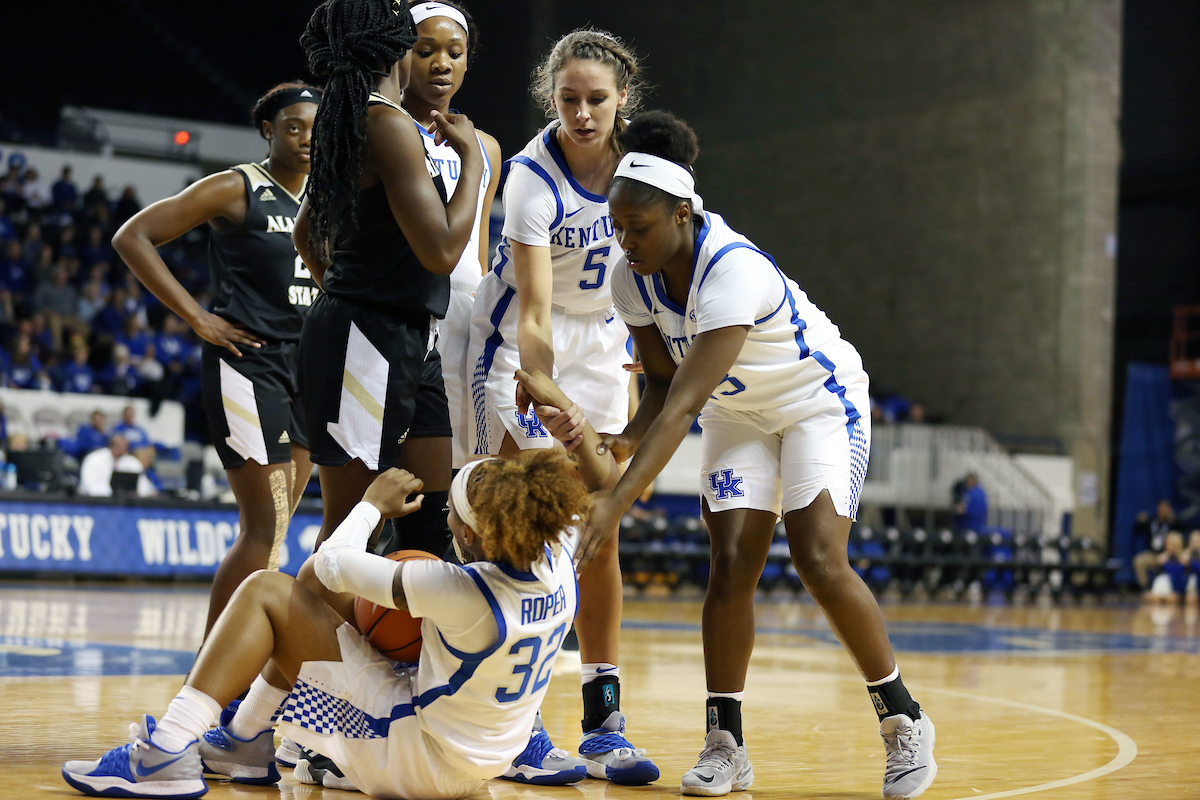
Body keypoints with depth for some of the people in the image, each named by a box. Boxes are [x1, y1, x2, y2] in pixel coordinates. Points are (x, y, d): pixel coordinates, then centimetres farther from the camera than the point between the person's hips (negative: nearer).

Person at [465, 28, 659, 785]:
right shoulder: (533, 177, -23)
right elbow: (535, 312, -30)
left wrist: (628, 359, 10)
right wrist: (541, 405, -42)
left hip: (599, 342, 5)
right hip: (519, 346, -4)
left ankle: (604, 720, 3)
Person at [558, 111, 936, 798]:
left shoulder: (735, 270, -37)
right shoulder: (633, 281, -14)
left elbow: (685, 404, -43)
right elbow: (664, 384, -3)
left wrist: (617, 503, -49)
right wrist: (626, 441, -25)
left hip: (821, 401, -6)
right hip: (739, 413, 6)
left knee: (820, 562, -19)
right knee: (732, 562, -9)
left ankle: (904, 721, -2)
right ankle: (725, 743, -1)